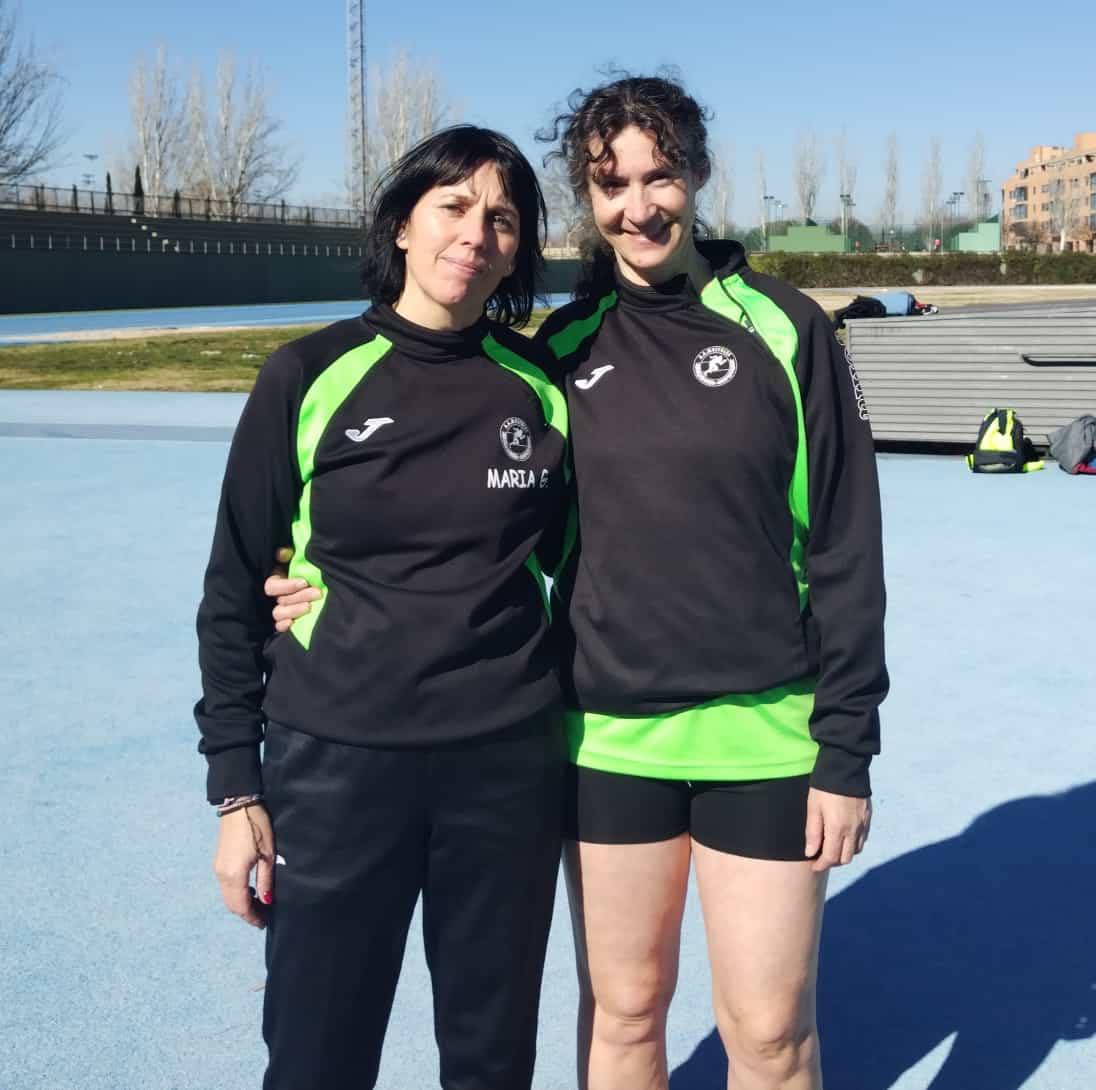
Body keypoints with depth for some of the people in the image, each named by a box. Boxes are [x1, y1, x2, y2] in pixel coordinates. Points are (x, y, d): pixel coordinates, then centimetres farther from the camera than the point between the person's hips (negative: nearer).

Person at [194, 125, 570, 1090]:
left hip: (510, 765, 2)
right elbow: (236, 590, -1)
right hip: (336, 763, -1)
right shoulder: (310, 377, -6)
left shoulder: (542, 385, -1)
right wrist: (236, 785, -2)